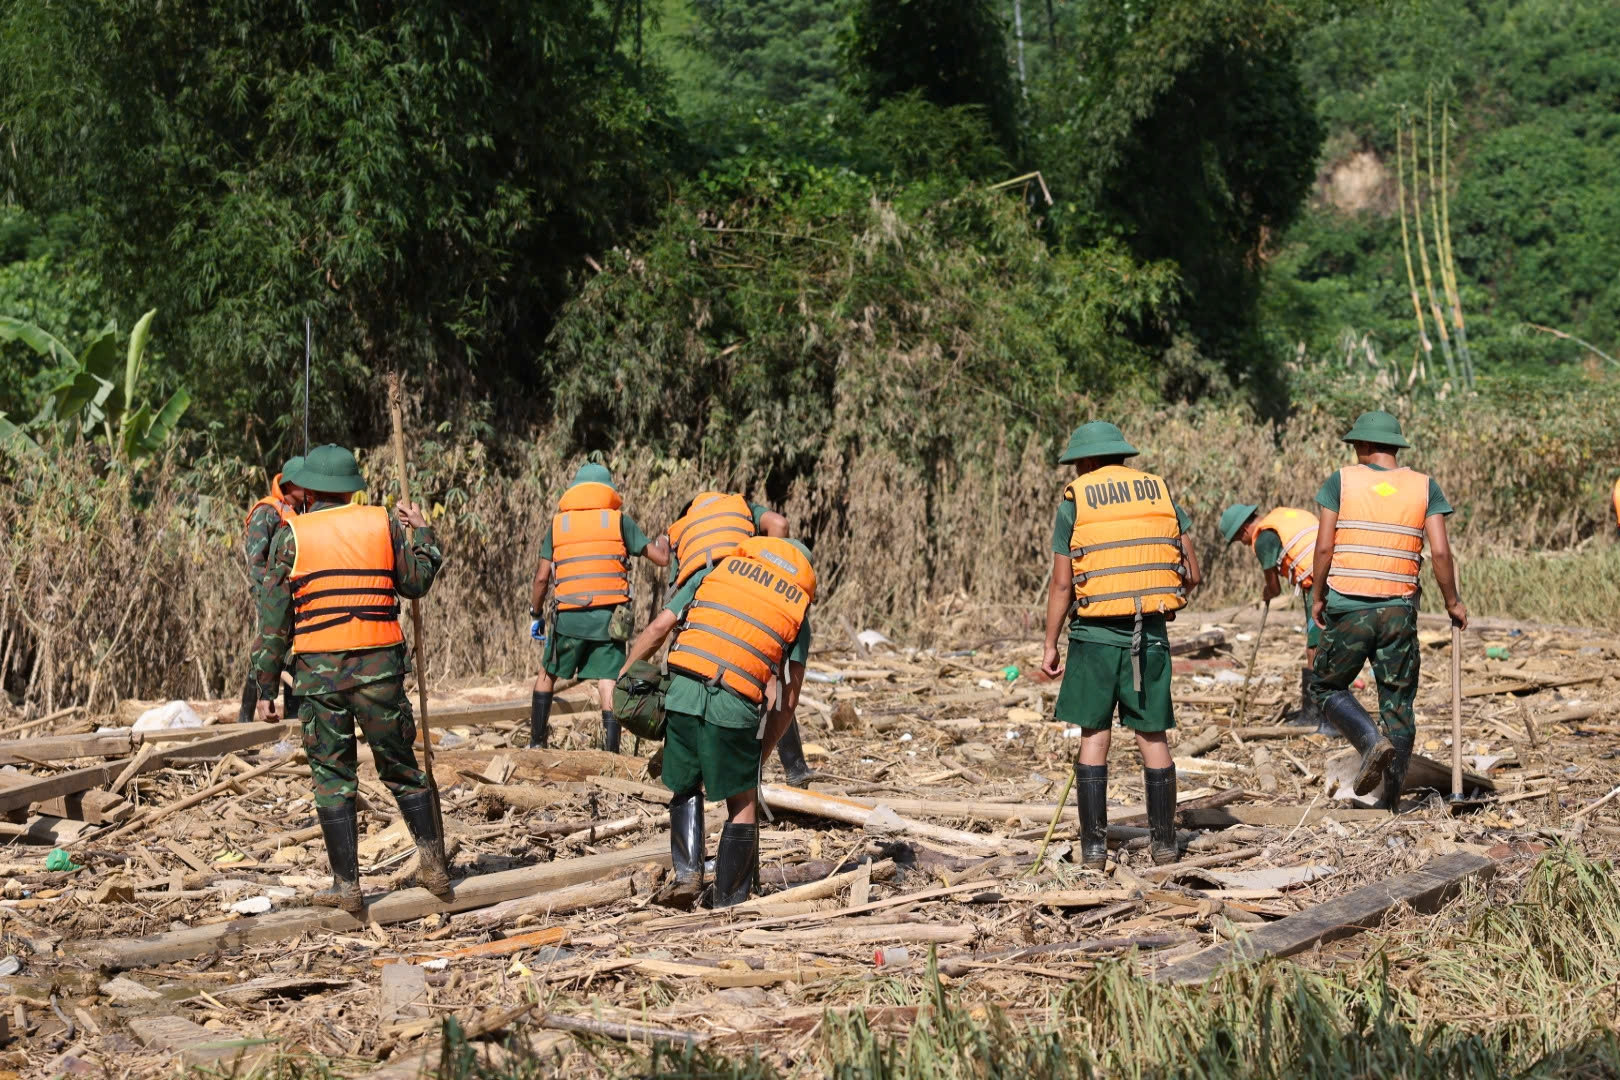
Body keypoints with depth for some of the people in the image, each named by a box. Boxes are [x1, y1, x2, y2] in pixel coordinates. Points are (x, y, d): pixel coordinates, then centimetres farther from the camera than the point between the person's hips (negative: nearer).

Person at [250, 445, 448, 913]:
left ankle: (347, 886, 6)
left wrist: (266, 686, 6)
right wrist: (421, 534, 29)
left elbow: (273, 618, 1)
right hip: (379, 664, 1)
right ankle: (433, 865, 14)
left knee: (333, 778, 6)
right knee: (401, 768, 14)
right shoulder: (383, 523, 4)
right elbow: (416, 582, 14)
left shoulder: (291, 537, 2)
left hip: (318, 671, -1)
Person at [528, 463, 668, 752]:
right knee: (608, 685, 0)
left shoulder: (558, 523, 9)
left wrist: (535, 615, 19)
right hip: (609, 617, -1)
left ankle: (537, 742, 21)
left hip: (568, 617, 1)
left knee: (547, 675, 20)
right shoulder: (619, 520, 5)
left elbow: (541, 578, 6)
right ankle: (611, 752, -6)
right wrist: (663, 541, 26)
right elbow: (661, 558, 3)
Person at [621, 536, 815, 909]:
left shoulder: (716, 570, 18)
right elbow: (785, 700, 9)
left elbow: (658, 628, 11)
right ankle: (729, 904, 16)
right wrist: (761, 750, 15)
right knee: (743, 804, 15)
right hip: (735, 707, -2)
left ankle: (687, 872, 7)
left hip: (683, 693, 2)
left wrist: (624, 677, 20)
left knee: (686, 789, 24)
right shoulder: (798, 609, 16)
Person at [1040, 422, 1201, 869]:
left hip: (1096, 633, -2)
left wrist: (1050, 646, 2)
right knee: (1153, 737, 9)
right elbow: (1192, 574, 6)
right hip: (1151, 632, 2)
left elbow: (1061, 583, -4)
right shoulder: (1160, 492, 8)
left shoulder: (1074, 501, 0)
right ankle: (1163, 842, 13)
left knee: (1094, 736, 5)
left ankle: (1094, 846, 4)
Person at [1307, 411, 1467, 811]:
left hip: (1347, 608, -2)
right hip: (1399, 610, 2)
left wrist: (1318, 596, 8)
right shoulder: (1424, 487, 4)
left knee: (1328, 687, 15)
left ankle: (1373, 741, -10)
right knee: (1398, 701, 10)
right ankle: (1393, 798, 10)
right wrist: (1452, 602, 9)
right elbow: (1440, 551, -3)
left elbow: (1324, 546, -4)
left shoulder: (1341, 481, 0)